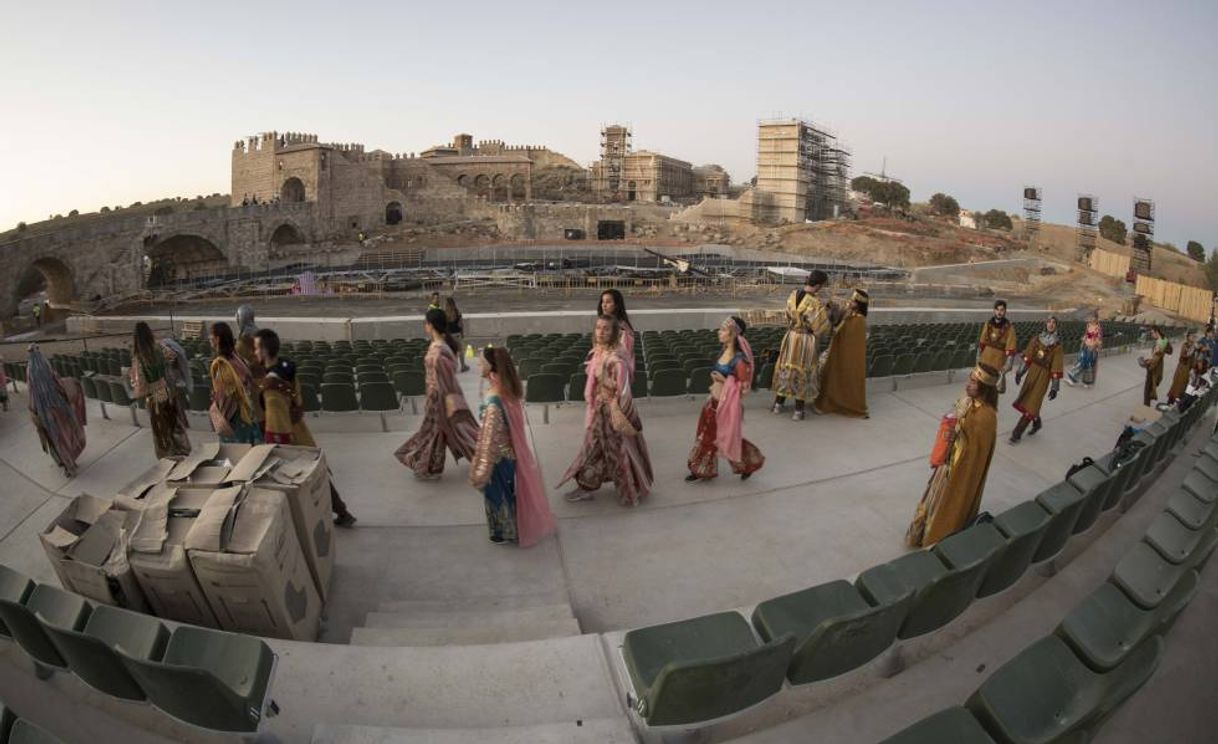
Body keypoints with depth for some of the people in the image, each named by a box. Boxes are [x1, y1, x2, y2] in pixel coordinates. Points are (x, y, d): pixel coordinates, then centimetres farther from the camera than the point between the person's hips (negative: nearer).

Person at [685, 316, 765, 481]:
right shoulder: (724, 352, 1)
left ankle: (749, 464, 35)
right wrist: (715, 383, 3)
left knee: (728, 438, 10)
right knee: (706, 436, 17)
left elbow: (745, 388, -21)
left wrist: (724, 381, -23)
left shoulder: (739, 359, -24)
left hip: (728, 405, -8)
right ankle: (702, 470, 33)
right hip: (713, 401, 8)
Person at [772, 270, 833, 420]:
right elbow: (822, 328, -16)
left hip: (791, 337, 5)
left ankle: (778, 404, 29)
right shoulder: (817, 303, -24)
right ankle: (798, 411, 17)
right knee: (803, 373, 9)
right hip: (808, 342, -5)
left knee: (786, 369, 19)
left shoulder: (793, 295, -6)